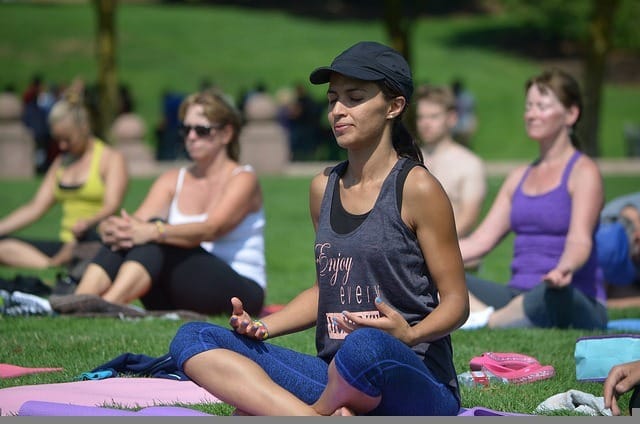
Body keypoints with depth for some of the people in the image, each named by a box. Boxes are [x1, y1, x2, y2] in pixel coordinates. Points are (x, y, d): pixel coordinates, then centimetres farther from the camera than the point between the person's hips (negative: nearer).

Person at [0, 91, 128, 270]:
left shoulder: (111, 158, 3)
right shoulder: (61, 162, 22)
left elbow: (111, 207, -12)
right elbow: (36, 207, 18)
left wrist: (87, 223, -33)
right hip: (66, 244, 6)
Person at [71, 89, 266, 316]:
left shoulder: (242, 179, -3)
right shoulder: (172, 180, 13)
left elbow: (212, 229, -23)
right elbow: (140, 221, -5)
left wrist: (154, 232, -41)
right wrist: (113, 227, -31)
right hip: (176, 298, 5)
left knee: (155, 235, -29)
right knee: (128, 236, -21)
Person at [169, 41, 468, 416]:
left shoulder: (416, 187, -4)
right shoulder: (323, 188, 14)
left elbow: (456, 301, -3)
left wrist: (410, 334, -23)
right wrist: (262, 326, 7)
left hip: (416, 383, -6)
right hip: (335, 377, 6)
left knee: (367, 346, -42)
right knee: (193, 339, -9)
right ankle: (328, 417, -28)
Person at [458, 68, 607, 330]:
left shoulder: (583, 171, -1)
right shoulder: (520, 177, 21)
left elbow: (580, 240, -16)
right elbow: (479, 241, 17)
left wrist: (563, 269, -40)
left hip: (578, 302, -6)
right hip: (518, 295, 6)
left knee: (554, 294, -44)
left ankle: (483, 322, -25)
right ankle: (485, 316, -35)